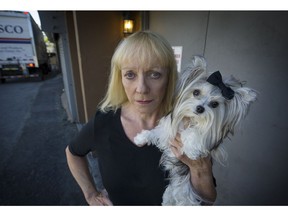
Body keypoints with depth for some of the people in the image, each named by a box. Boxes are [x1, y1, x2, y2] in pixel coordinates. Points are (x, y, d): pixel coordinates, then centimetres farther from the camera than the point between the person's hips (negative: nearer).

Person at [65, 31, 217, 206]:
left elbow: (208, 200, -15)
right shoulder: (103, 123, -24)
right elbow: (73, 153, -2)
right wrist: (91, 194, -5)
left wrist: (199, 168, -33)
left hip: (171, 208, 0)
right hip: (115, 203, 1)